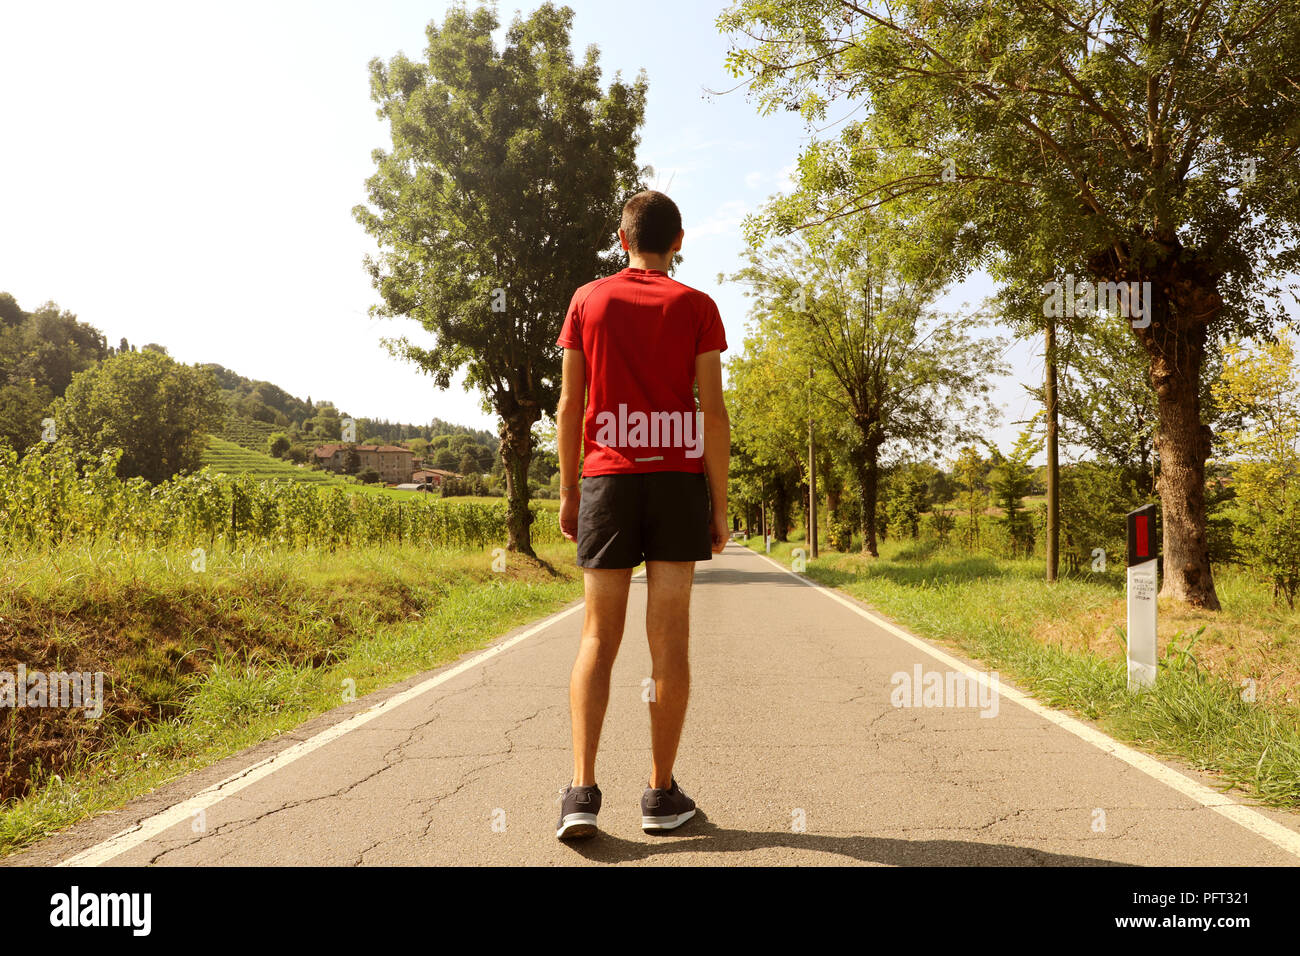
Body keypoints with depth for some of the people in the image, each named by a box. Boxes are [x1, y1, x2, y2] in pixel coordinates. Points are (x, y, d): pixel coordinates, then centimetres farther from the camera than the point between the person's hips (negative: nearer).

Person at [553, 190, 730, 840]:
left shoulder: (588, 301, 8)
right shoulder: (696, 307, 4)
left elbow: (570, 405, 5)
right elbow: (713, 412, -2)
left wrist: (568, 492, 11)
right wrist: (719, 504, 3)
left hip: (607, 479, 1)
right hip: (678, 479, -1)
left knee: (598, 637, 4)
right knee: (669, 638, 3)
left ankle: (582, 791, -6)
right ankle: (662, 793, 9)